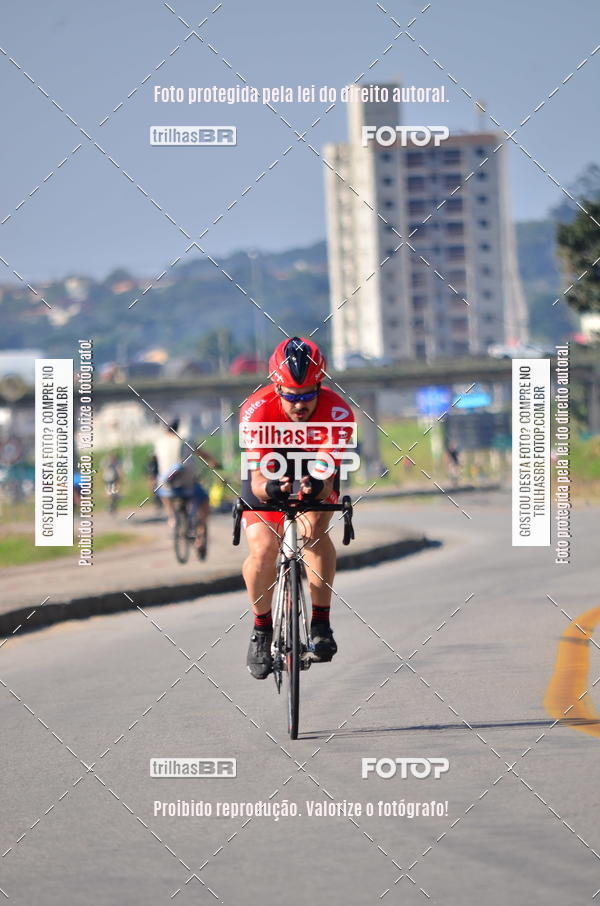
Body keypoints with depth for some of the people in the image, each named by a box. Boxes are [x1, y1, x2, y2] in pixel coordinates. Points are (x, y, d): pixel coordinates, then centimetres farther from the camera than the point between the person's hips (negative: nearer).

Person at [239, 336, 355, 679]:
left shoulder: (337, 412, -33)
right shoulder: (257, 410, -33)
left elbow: (326, 474, -38)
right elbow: (257, 478, -37)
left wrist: (317, 486, -62)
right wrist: (269, 488, -61)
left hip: (316, 473, 0)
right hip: (270, 474, 0)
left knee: (315, 529, -31)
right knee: (262, 548, -22)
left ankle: (321, 624, -20)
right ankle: (261, 631, 2)